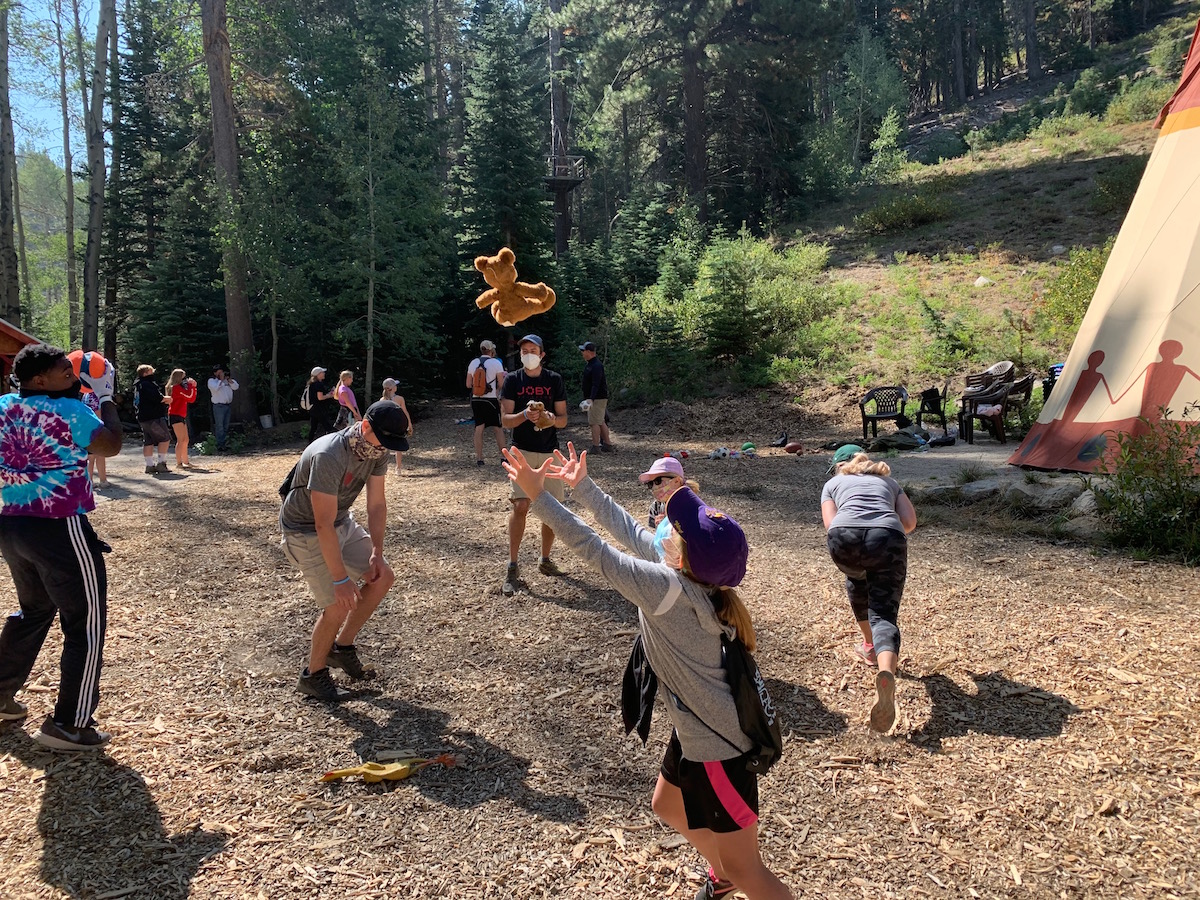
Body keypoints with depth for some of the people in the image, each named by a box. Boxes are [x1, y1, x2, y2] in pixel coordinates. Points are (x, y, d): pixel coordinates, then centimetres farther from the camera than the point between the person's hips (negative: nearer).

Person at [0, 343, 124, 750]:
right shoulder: (69, 411, -16)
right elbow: (112, 445, -7)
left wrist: (75, 392, 20)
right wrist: (106, 397, 2)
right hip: (59, 531, -8)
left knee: (33, 611, 28)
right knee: (86, 626, 3)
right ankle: (68, 725, 5)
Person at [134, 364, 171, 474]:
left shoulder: (138, 385, 18)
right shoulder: (147, 384, -14)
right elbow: (158, 398, -21)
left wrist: (162, 399, 7)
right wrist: (167, 399, -3)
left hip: (143, 418, 10)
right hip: (154, 417, -10)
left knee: (148, 442, 9)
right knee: (165, 438, -2)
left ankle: (150, 465, 10)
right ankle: (161, 463, -4)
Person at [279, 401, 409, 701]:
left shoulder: (378, 450, -12)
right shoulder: (329, 457, -36)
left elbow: (377, 503, -5)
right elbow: (324, 525, -34)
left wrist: (376, 552, -13)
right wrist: (341, 579, -31)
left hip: (342, 522, 8)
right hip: (306, 532, -8)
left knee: (382, 577, 5)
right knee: (338, 606, -12)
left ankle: (342, 646, 20)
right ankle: (313, 675, 12)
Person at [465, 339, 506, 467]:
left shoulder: (473, 363, 6)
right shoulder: (496, 363, -6)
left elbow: (468, 385, 9)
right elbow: (501, 384, -8)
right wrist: (503, 375, 12)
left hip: (476, 399, 4)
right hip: (491, 399, -4)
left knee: (479, 429, 5)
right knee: (498, 428, 5)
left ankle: (479, 459, 5)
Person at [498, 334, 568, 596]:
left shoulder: (554, 380, 4)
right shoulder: (512, 380, 1)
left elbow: (563, 419, 5)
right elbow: (505, 420, -4)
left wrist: (551, 419, -18)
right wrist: (525, 415, -24)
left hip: (550, 452, 3)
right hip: (522, 451, -2)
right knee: (520, 506, -14)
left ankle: (545, 560, 24)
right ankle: (512, 568, -7)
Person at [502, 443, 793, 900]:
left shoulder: (670, 588, -31)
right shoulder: (689, 574, -7)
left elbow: (594, 550, -27)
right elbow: (627, 529, 4)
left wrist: (538, 496, -23)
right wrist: (582, 487, 11)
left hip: (720, 747, -10)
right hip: (695, 732, 10)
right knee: (668, 807, 32)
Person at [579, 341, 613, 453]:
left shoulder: (596, 366, -18)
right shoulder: (589, 364, 14)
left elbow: (596, 384, -27)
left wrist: (591, 399, -35)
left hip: (598, 398, -11)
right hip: (593, 398, 11)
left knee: (594, 422, -9)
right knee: (601, 422, 13)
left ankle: (595, 447, -7)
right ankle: (608, 445, 18)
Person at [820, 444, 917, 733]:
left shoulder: (833, 483, 31)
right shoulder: (888, 481, 35)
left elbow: (830, 525, 14)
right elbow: (909, 522, 19)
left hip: (844, 537, 0)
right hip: (887, 537, 0)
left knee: (857, 580, 35)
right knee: (884, 615, -2)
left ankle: (871, 647, 43)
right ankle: (886, 671, -32)